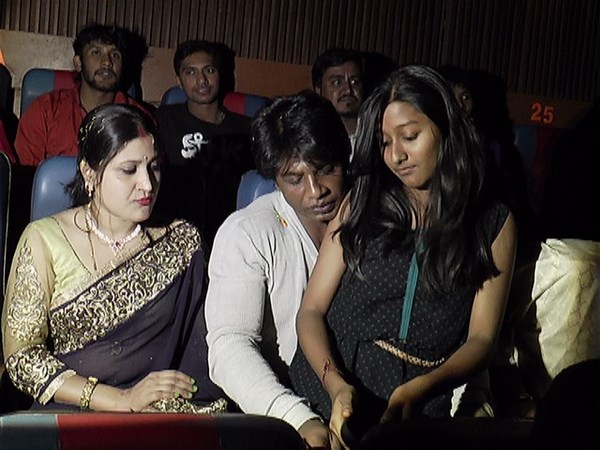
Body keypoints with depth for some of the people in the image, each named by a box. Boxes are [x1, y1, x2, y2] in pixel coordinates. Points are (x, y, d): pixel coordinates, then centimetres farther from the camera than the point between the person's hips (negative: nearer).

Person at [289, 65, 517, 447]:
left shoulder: (494, 223, 8)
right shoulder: (362, 203, 11)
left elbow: (481, 338, 1)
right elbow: (312, 309, 4)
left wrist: (420, 389, -19)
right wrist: (336, 383, -15)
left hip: (419, 413, -2)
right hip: (325, 394, 2)